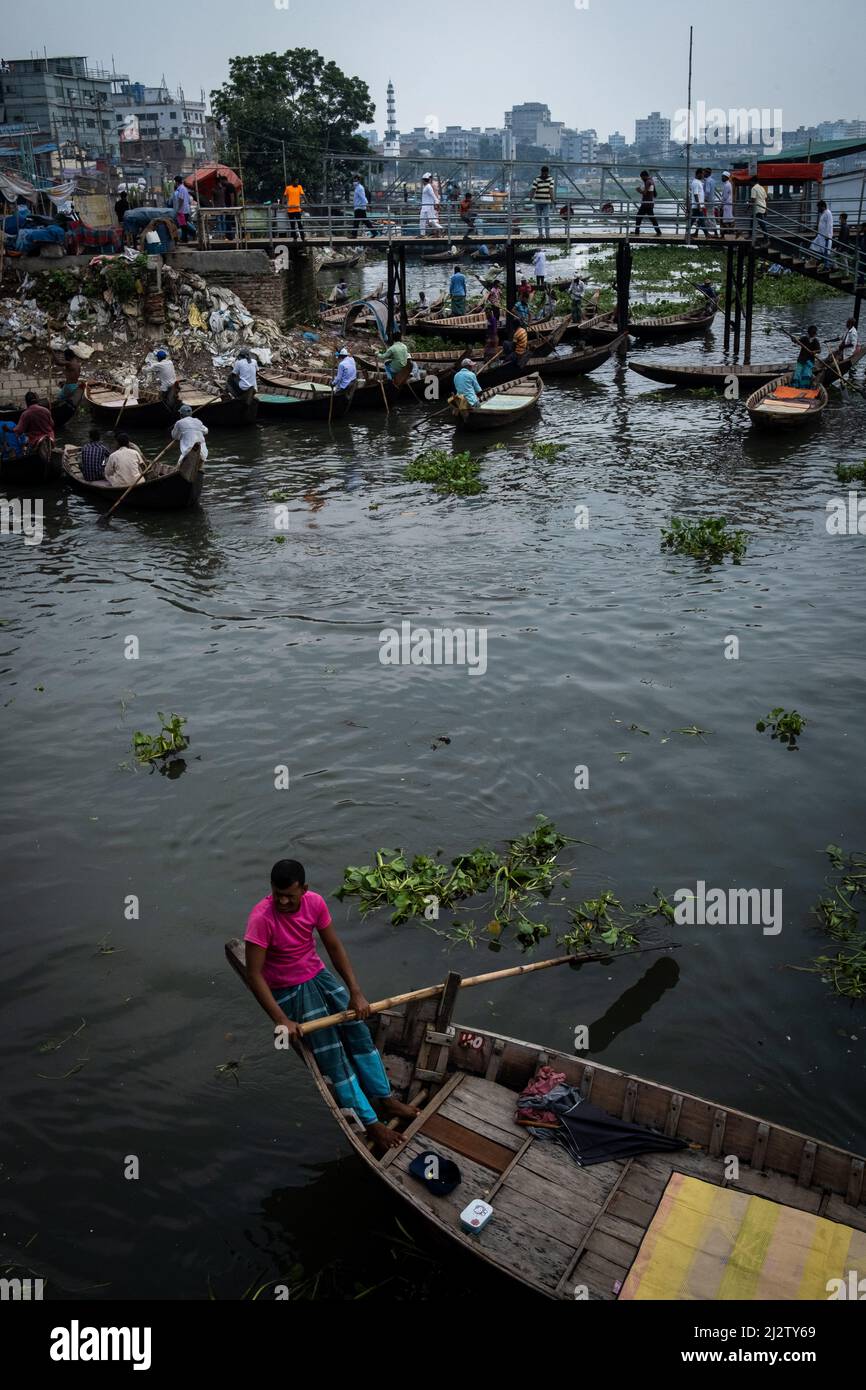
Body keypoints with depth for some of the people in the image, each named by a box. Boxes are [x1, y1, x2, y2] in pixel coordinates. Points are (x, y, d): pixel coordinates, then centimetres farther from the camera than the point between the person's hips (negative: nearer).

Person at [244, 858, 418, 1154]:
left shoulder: (315, 902, -12)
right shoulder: (261, 919, -28)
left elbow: (335, 947, -3)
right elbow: (254, 975, -25)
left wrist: (356, 992, -9)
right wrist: (280, 1019, -29)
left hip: (318, 974, 5)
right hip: (287, 990, -5)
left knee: (357, 1028, -3)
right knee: (331, 1053, -11)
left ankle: (384, 1098, 11)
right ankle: (370, 1122, -5)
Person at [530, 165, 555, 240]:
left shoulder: (550, 179, -1)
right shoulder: (537, 179, -4)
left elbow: (551, 190, -8)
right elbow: (533, 189, -12)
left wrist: (552, 201, -16)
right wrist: (531, 197, -30)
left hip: (546, 202, -1)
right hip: (537, 201, 1)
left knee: (546, 217, -12)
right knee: (539, 218, 6)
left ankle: (547, 234, -12)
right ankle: (540, 233, 18)